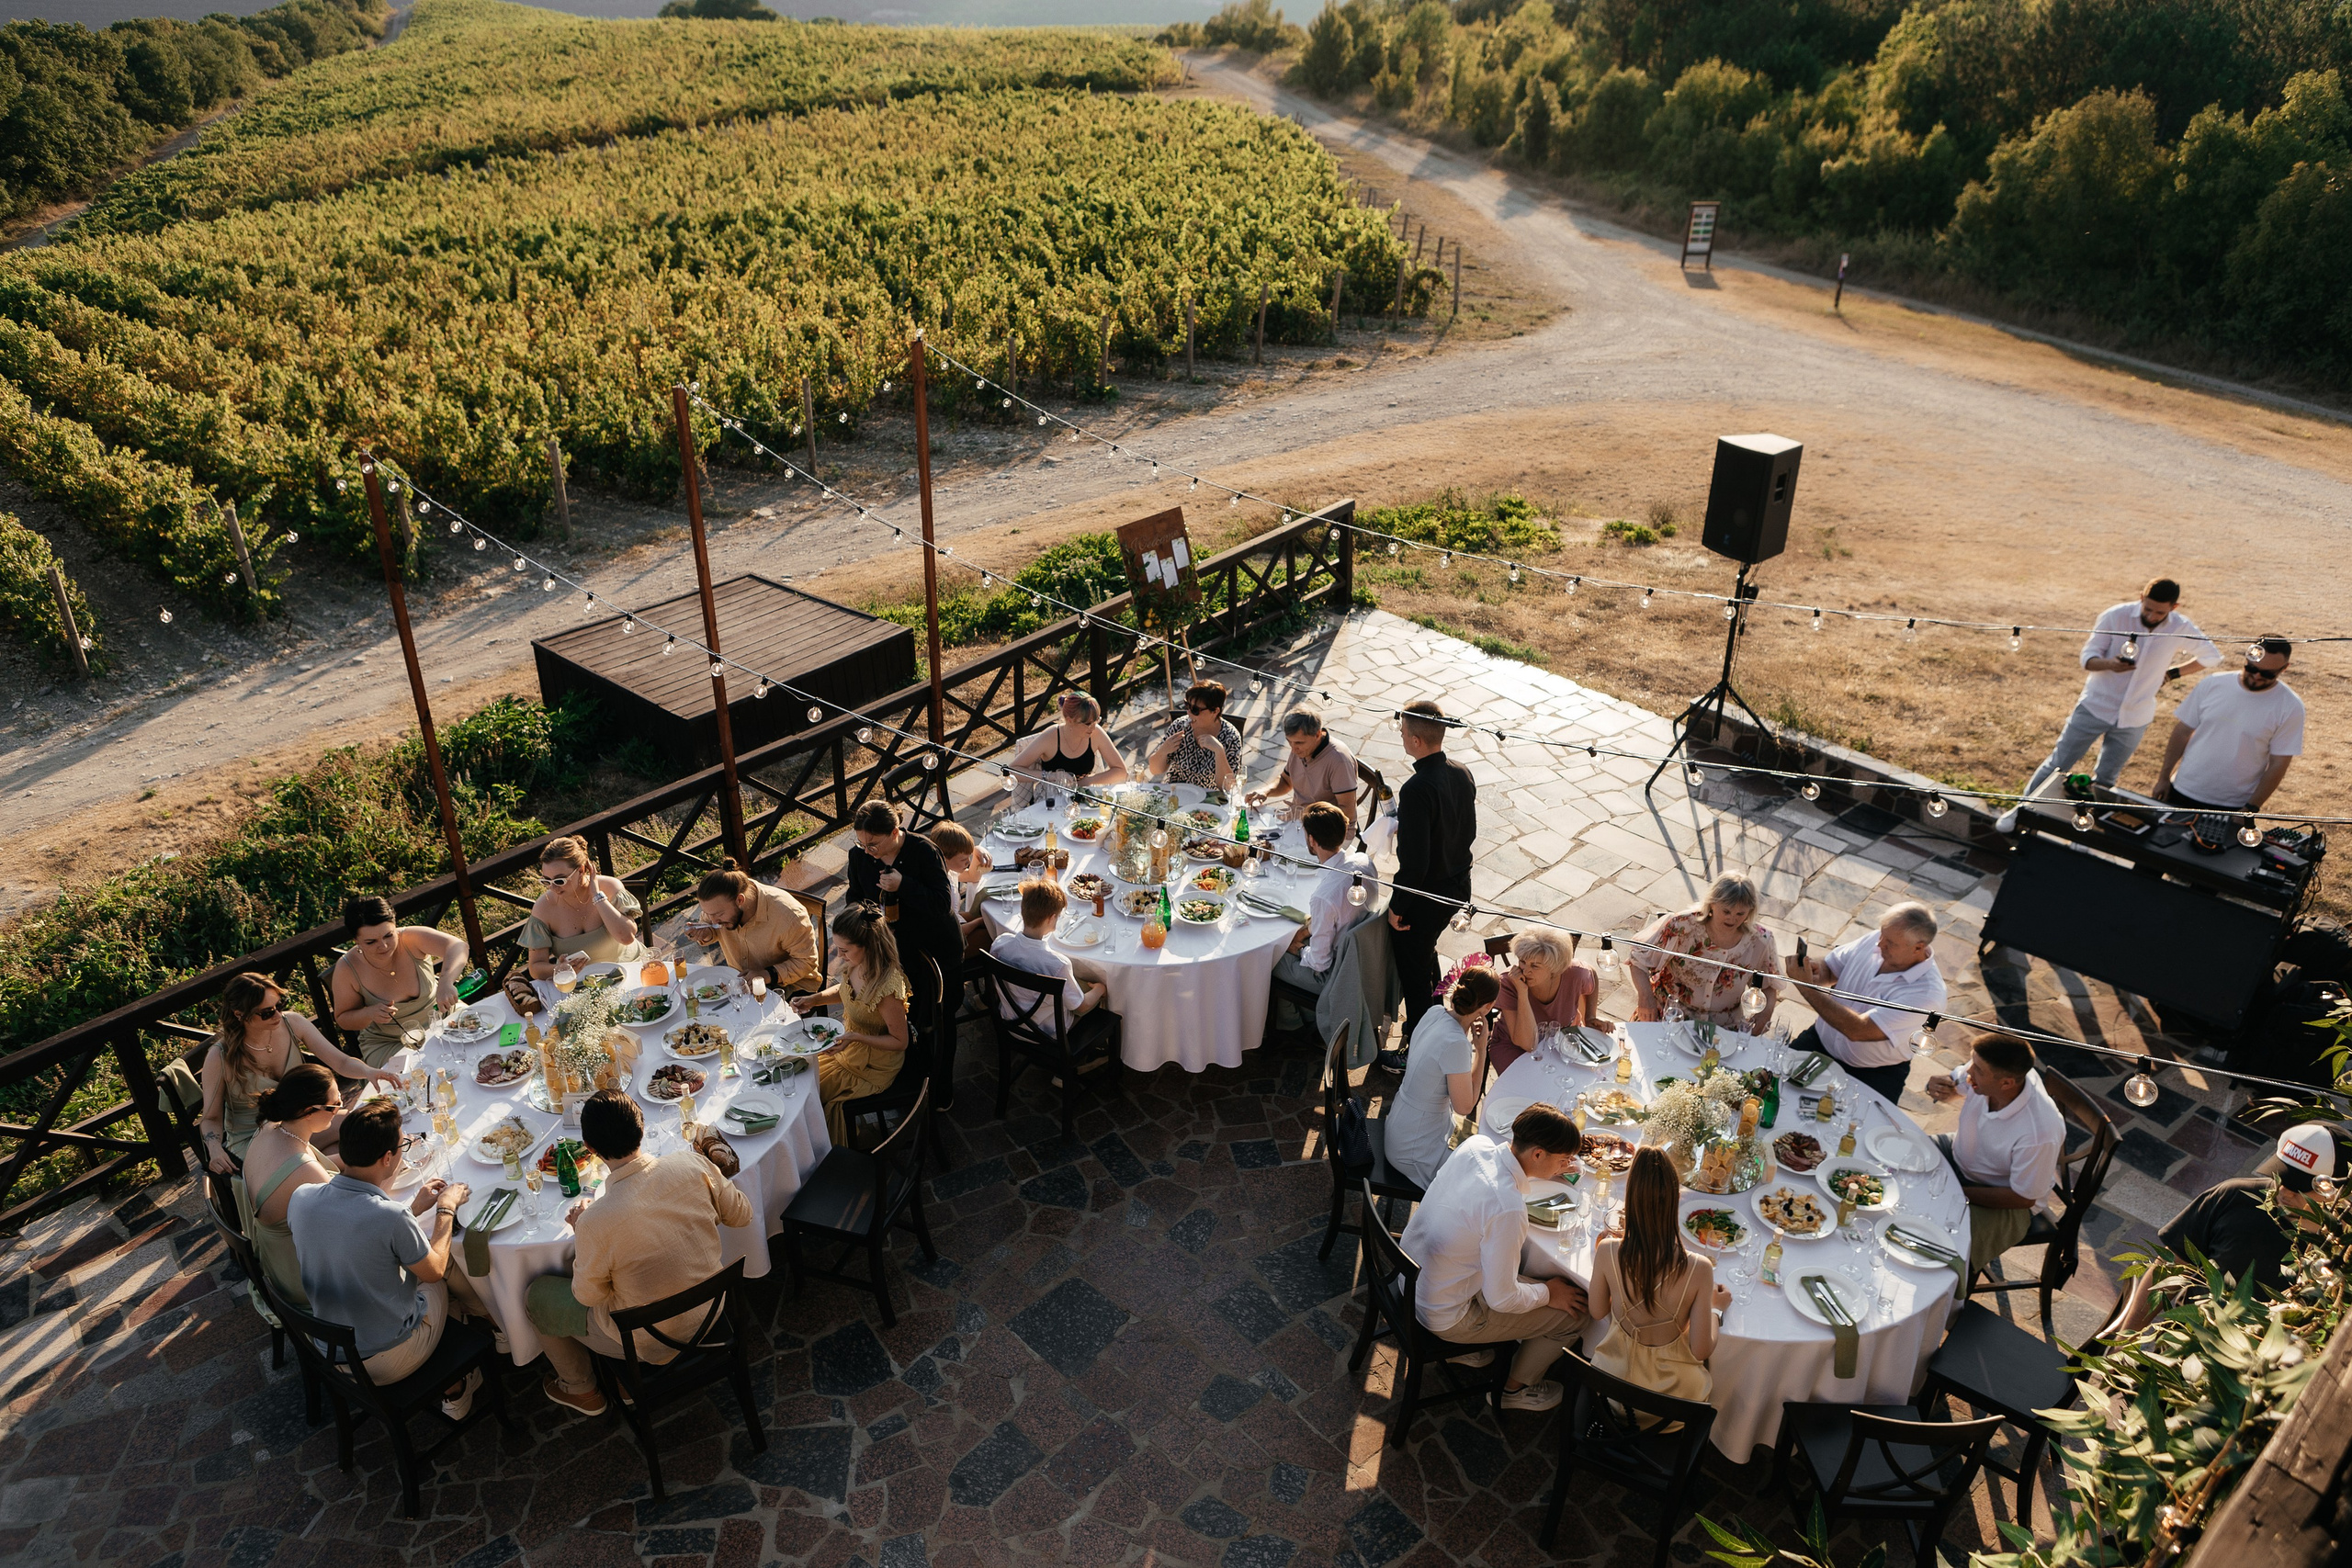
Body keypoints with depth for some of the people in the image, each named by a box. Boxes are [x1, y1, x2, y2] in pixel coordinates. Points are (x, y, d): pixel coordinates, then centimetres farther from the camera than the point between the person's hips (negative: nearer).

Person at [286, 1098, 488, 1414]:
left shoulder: (300, 1198, -14)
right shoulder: (390, 1217, -33)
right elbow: (434, 1271, -12)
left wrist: (413, 1209, 11)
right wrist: (446, 1208, 1)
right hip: (386, 1361, -6)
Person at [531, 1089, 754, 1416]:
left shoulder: (596, 1222, -32)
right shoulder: (691, 1163, -22)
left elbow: (589, 1295, -13)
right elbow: (741, 1215, -5)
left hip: (653, 1343, -5)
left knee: (536, 1295, 18)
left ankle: (581, 1391, 40)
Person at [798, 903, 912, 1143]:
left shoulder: (887, 986, -37)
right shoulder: (855, 965, -14)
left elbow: (899, 1042, -24)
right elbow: (844, 989, 10)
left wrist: (856, 1037, -34)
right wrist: (816, 999, -7)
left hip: (872, 1068, -7)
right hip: (847, 1044, 8)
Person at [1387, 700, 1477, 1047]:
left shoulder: (1416, 789, -31)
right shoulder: (1462, 774, -5)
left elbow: (1415, 862, -29)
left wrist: (1397, 907, -16)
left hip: (1424, 895, -8)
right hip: (1458, 885, 8)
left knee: (1413, 971, 12)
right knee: (1426, 952, 31)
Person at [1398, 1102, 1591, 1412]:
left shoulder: (1476, 1144, -12)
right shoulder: (1507, 1209, -35)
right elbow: (1502, 1299, -24)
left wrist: (1552, 1173, 4)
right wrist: (1547, 1293, -5)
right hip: (1444, 1318, -7)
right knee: (1574, 1313, 5)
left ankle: (1465, 1347, 36)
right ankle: (1518, 1389, 30)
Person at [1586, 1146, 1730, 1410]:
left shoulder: (1608, 1252, -23)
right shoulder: (1698, 1268, -27)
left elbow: (1597, 1313, -3)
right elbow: (1701, 1351, -17)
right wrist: (1714, 1306, 2)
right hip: (1672, 1386, -1)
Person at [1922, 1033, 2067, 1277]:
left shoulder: (2039, 1134, -37)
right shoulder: (1986, 1069, -23)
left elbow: (2024, 1198, -22)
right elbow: (1953, 1082, 3)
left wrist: (1959, 1193, -20)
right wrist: (1937, 1087, -21)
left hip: (2007, 1202, -6)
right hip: (1960, 1154, 7)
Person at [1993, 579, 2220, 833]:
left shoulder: (2182, 629, -9)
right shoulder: (2115, 617, -16)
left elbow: (2211, 656, 8)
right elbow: (2088, 657, -14)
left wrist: (2170, 674, 1)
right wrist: (2110, 664, -35)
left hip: (2134, 717, 2)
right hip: (2095, 705, -2)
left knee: (2105, 780, 12)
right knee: (2058, 764, 2)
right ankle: (2022, 809, 15)